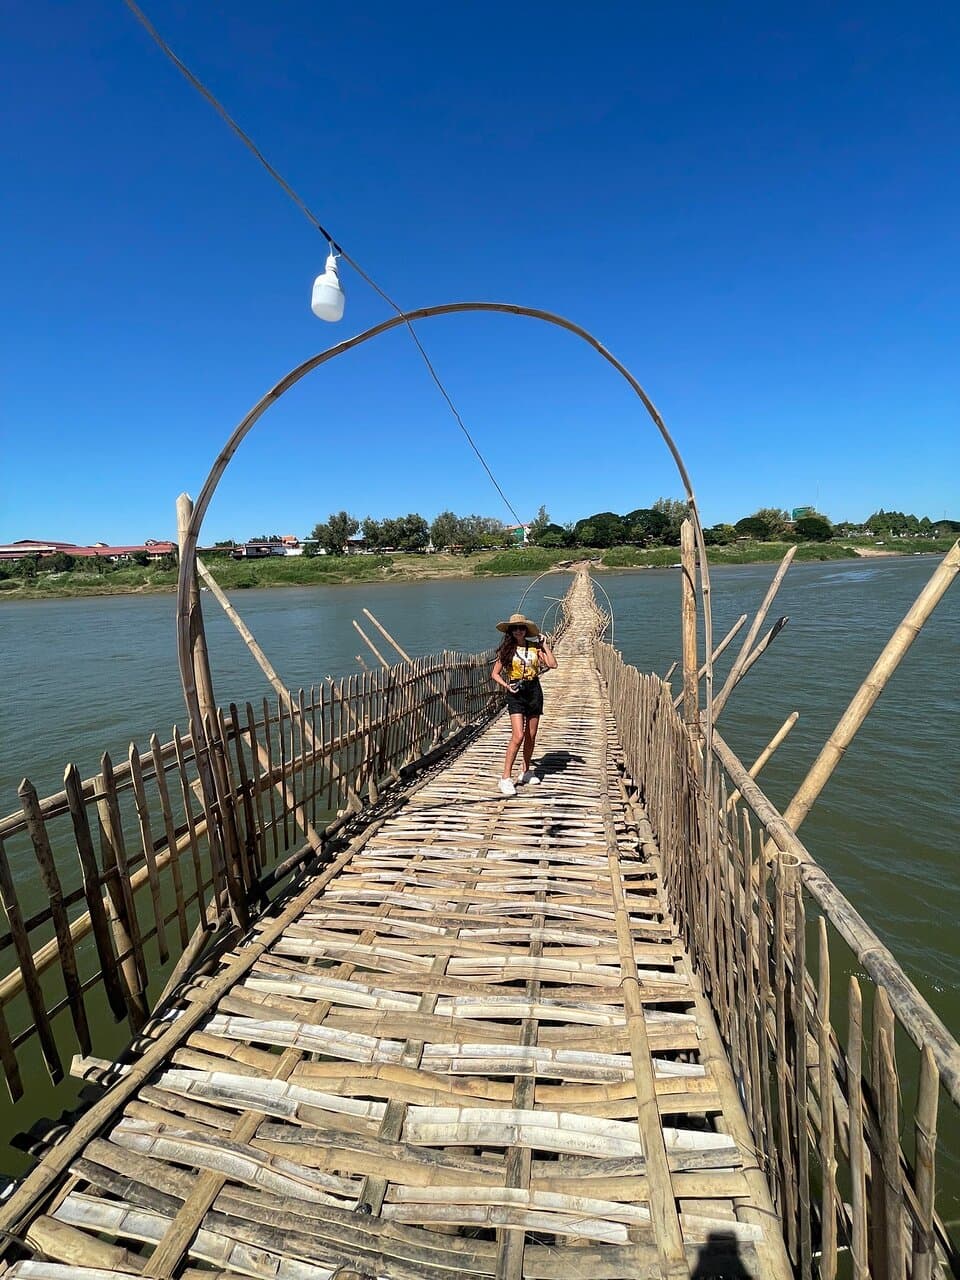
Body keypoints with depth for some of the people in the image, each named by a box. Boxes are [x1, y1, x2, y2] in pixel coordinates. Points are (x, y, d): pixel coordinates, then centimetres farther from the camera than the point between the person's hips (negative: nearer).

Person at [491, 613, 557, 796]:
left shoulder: (534, 647, 5)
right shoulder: (507, 649, 1)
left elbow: (552, 664, -6)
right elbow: (495, 673, 4)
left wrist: (544, 645, -1)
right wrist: (506, 685, -11)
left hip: (534, 691, 3)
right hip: (516, 693, -3)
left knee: (531, 736, 11)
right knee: (518, 736, -15)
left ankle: (527, 772, 28)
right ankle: (506, 778, -9)